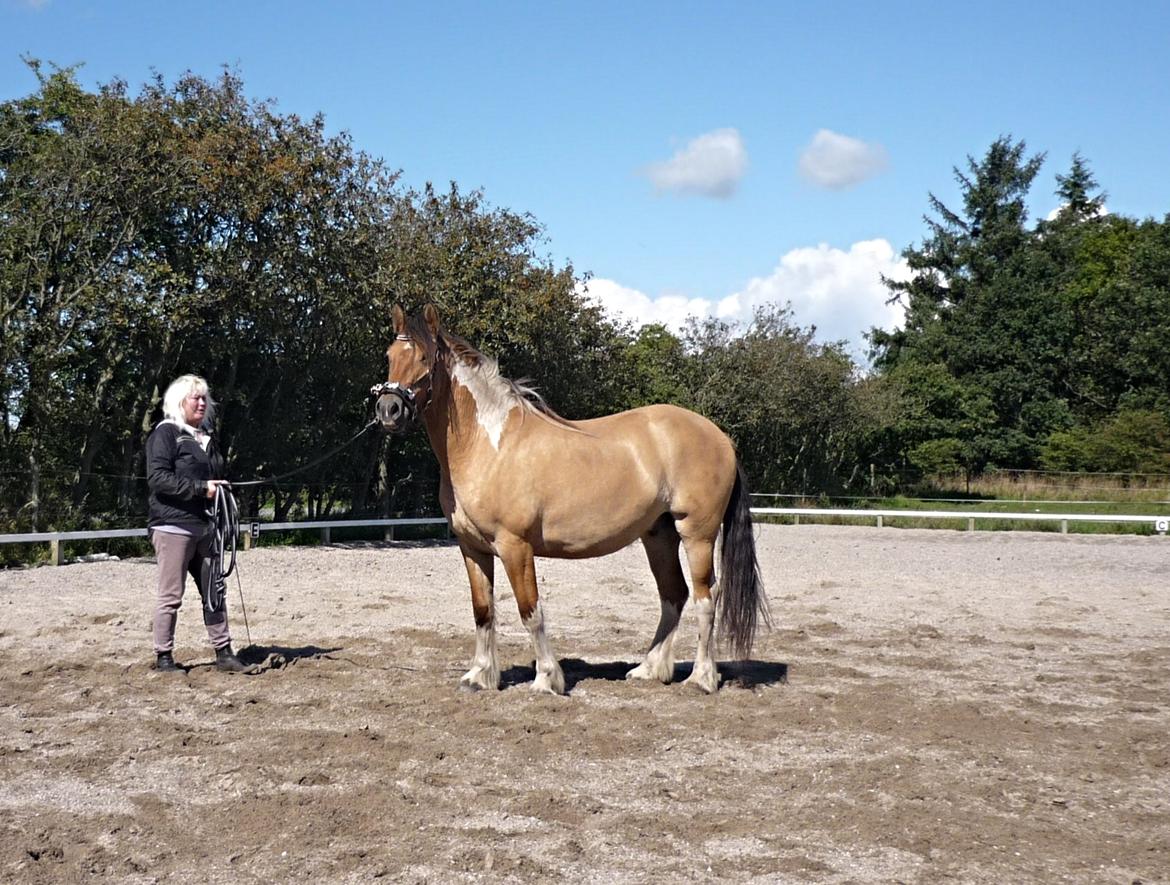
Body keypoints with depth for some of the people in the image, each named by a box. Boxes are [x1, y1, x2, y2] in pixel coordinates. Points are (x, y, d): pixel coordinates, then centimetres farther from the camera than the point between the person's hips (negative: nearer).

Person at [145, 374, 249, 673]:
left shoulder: (205, 436, 18)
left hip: (204, 526, 8)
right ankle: (163, 656, 7)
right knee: (171, 595, -2)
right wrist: (200, 488, -21)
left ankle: (223, 652, 13)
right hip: (174, 525, -8)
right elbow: (157, 477, -17)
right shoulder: (165, 433, -6)